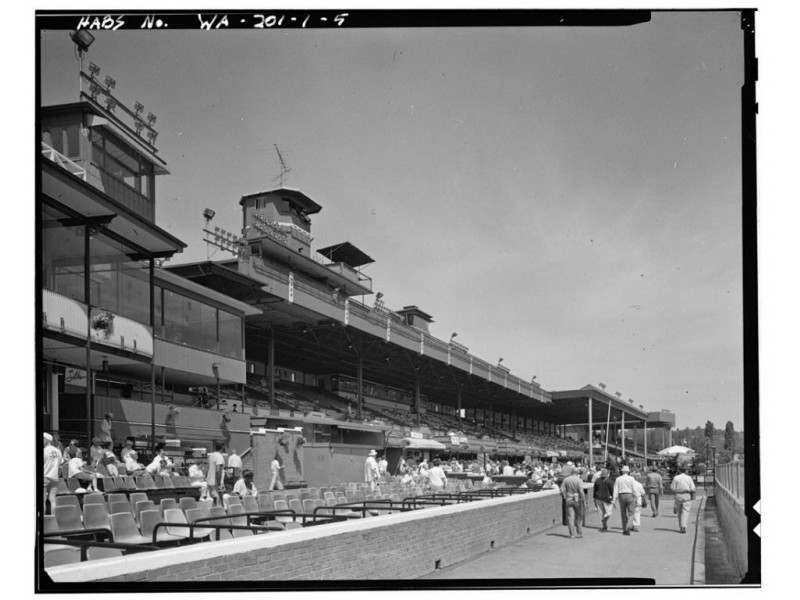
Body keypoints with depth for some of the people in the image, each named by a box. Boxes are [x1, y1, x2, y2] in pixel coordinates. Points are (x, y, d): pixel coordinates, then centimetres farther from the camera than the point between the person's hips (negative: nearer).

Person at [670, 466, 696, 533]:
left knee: (679, 512, 15)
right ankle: (683, 527, -20)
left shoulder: (676, 478, -3)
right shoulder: (689, 478, -1)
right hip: (687, 496, 0)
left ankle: (681, 527, 18)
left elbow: (673, 488, -4)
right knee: (685, 512, -3)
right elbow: (692, 489, -4)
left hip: (678, 496, 1)